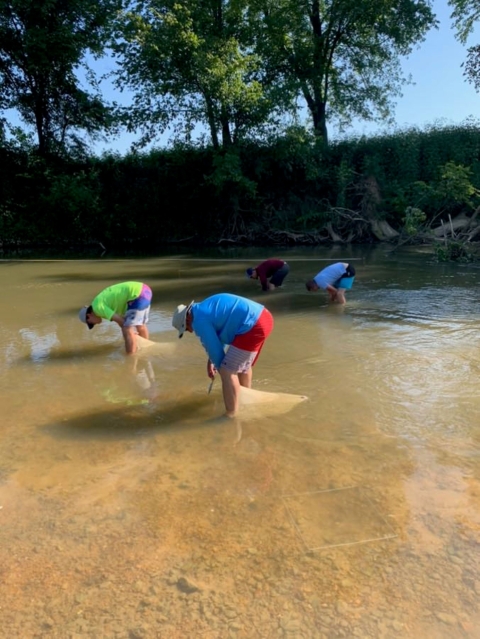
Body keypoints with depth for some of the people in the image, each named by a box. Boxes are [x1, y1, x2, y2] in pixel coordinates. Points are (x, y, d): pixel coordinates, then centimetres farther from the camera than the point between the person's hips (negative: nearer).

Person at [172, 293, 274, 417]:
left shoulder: (199, 321, -9)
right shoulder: (204, 308, 21)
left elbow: (213, 347, -3)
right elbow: (218, 339, 29)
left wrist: (219, 367, 14)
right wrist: (211, 361, 25)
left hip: (253, 326, -10)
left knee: (227, 371, -2)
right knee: (243, 364, 29)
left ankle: (231, 416, 5)